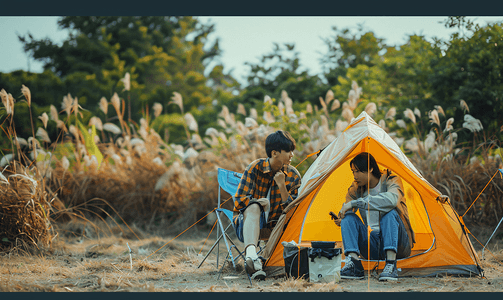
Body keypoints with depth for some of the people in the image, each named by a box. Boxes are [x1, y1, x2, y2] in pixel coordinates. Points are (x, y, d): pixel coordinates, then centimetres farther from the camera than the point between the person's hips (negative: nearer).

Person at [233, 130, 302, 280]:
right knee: (253, 207, -36)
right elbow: (240, 200, -12)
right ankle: (251, 254, -60)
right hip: (248, 225, -3)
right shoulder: (255, 167, -11)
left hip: (273, 228, 3)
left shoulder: (293, 176, -2)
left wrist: (282, 185, -18)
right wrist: (262, 203, -11)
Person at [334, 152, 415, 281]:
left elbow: (392, 199, -35)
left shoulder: (391, 181, -10)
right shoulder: (356, 188, 6)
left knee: (390, 213, -33)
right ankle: (353, 265, -35)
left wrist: (356, 203, -34)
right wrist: (340, 219, -9)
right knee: (348, 217, -16)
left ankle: (391, 266, -43)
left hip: (399, 244, -4)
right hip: (371, 247, 4)